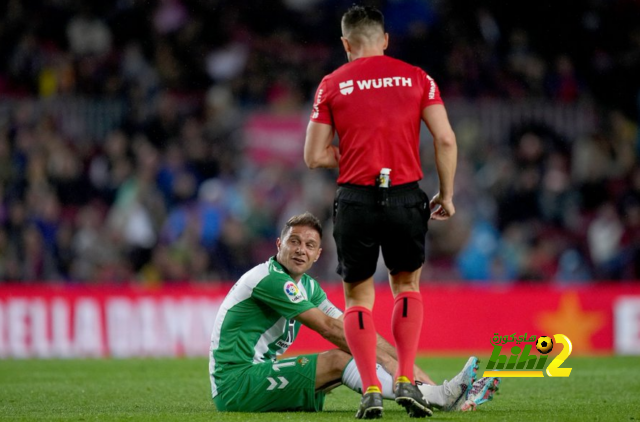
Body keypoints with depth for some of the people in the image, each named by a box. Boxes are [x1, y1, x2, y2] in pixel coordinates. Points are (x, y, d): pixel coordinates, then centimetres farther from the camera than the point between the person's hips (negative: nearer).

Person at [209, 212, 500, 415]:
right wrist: (382, 358, -14)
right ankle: (435, 396, -27)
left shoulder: (307, 286, 16)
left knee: (351, 356, -2)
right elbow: (328, 328, -16)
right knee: (338, 360, -19)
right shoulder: (271, 279, -14)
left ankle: (444, 397, -10)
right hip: (236, 383, -9)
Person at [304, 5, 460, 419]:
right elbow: (446, 140, -1)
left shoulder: (332, 85, 4)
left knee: (359, 296, 10)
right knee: (407, 285, 19)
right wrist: (447, 194, 9)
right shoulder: (416, 78, 6)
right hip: (406, 197, 1)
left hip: (356, 199, -1)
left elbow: (314, 156, 3)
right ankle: (407, 381, 7)